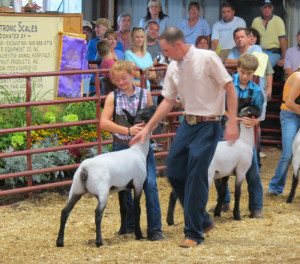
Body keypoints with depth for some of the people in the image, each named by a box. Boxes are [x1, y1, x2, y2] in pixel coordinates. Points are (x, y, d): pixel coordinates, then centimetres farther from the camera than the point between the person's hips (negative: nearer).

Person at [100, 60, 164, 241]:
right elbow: (104, 122, -10)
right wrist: (128, 130, -20)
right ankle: (130, 225, 26)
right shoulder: (113, 97, 1)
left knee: (150, 185, -11)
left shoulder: (145, 94, 4)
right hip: (121, 147, 1)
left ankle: (155, 229, -7)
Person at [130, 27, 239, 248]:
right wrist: (147, 129, 14)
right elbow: (168, 101, 16)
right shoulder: (173, 68, 8)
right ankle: (203, 221, 22)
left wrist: (232, 122, -18)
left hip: (208, 124, -7)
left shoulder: (207, 58, -12)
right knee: (174, 173, 6)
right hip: (187, 123, 7)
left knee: (196, 176, -10)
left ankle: (194, 233, -1)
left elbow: (230, 88, -11)